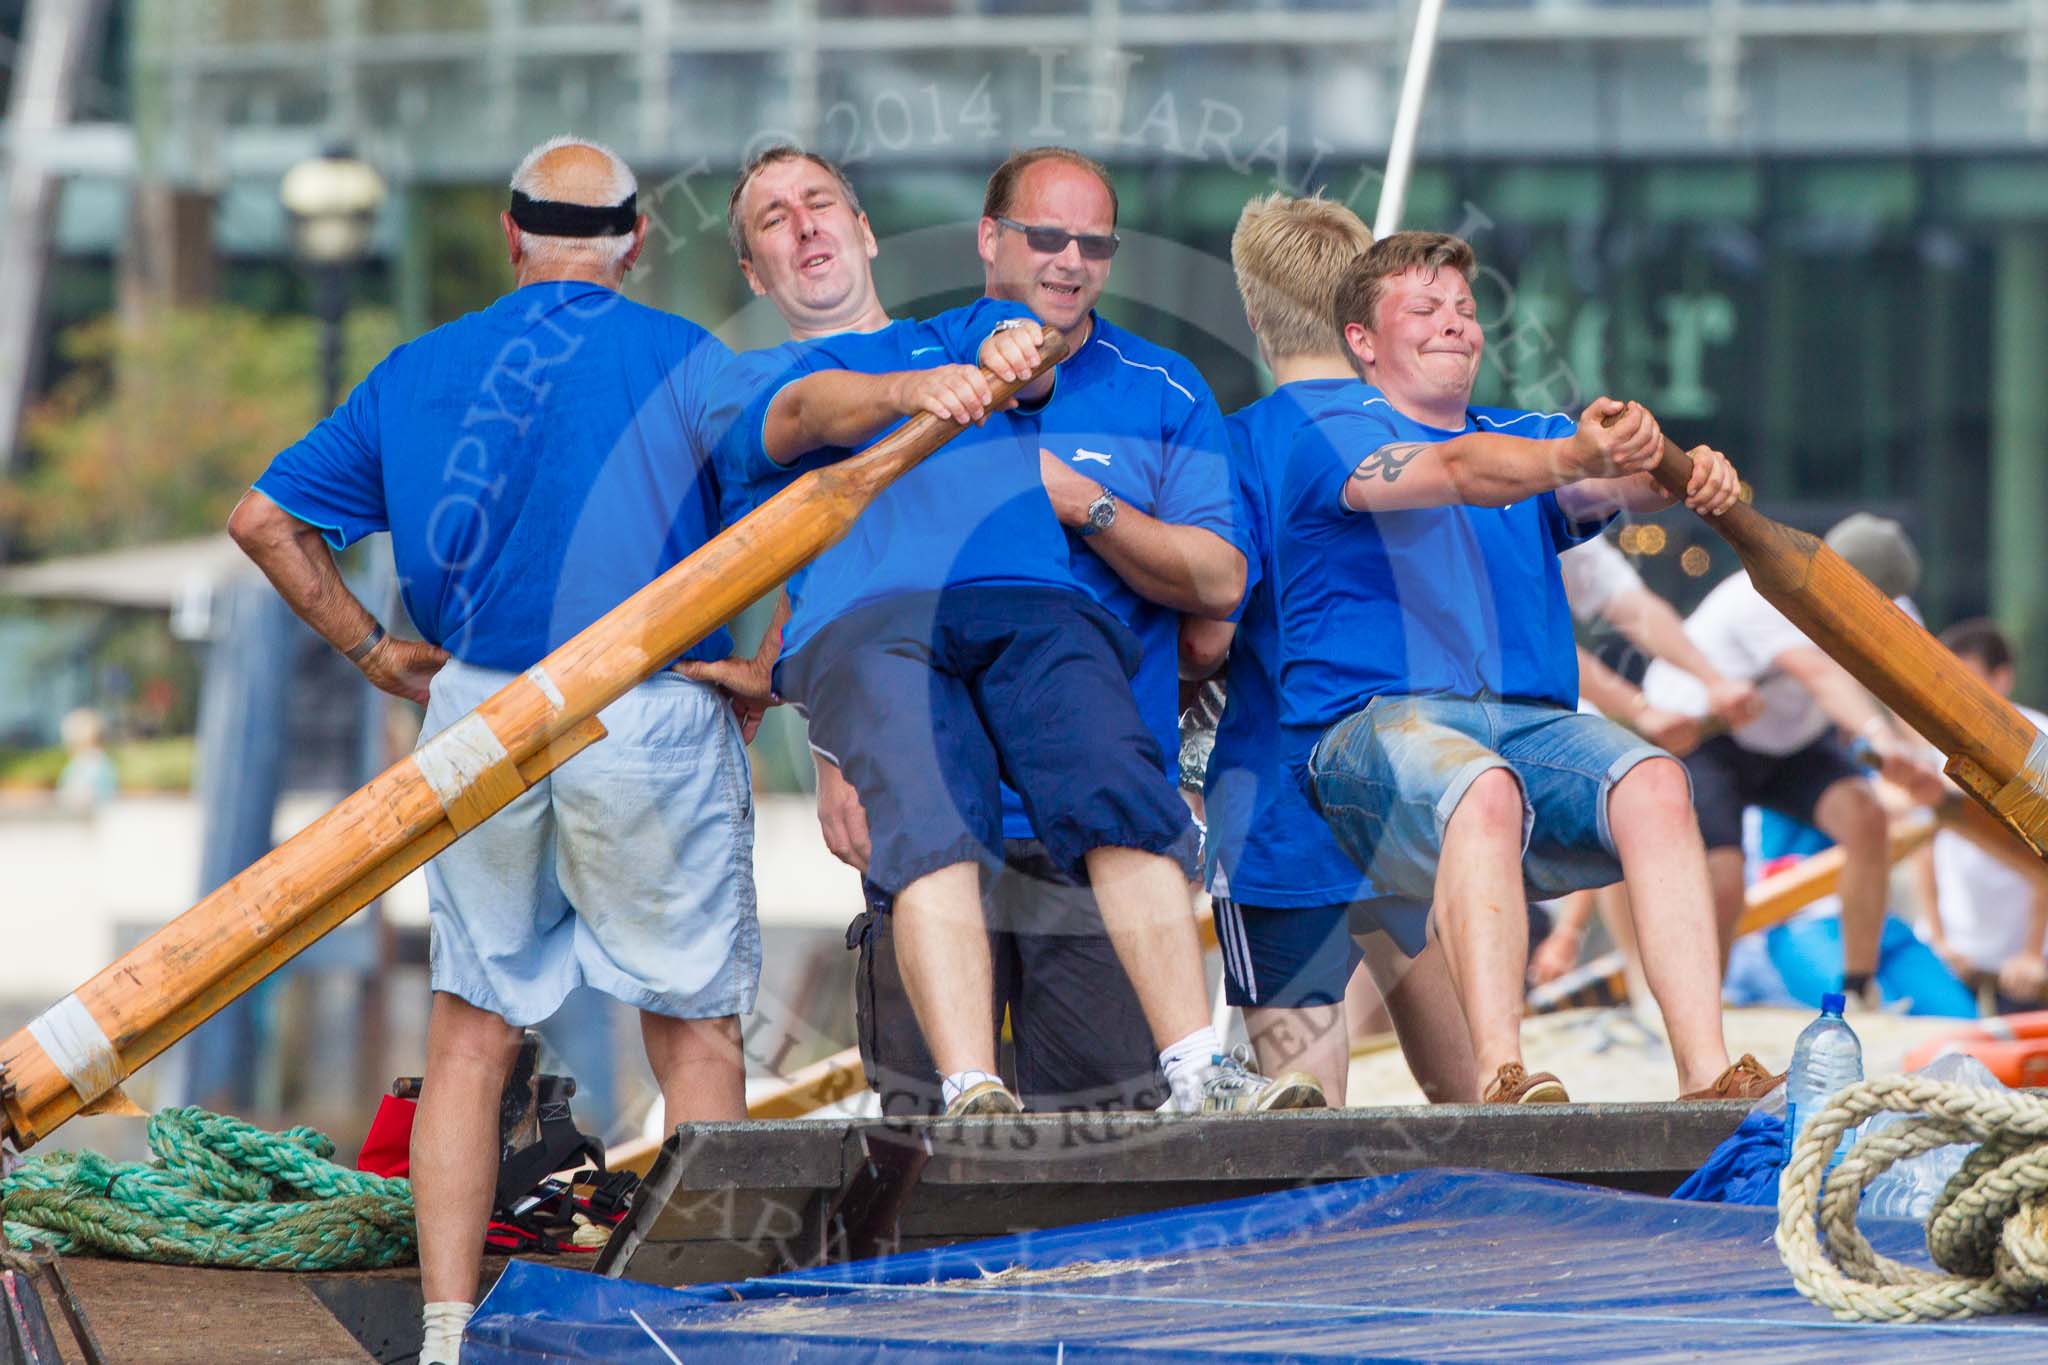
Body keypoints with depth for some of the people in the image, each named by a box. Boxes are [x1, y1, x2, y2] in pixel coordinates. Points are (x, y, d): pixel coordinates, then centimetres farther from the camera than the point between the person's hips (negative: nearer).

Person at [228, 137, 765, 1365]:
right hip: (652, 719, -3)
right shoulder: (682, 359, -2)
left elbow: (264, 517, 12)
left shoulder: (419, 372, 9)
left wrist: (375, 650, 15)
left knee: (472, 1033, 10)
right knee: (696, 1032, 7)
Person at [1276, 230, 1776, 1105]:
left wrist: (1688, 475, -23)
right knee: (1482, 788, -38)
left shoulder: (1530, 438, 25)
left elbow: (1613, 490, 2)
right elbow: (1458, 470, -16)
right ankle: (1499, 1079, -48)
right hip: (1372, 727, -5)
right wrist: (1576, 456, -36)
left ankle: (1707, 1072, -37)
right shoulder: (1334, 435, 6)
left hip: (1533, 725, 5)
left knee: (1653, 782, -26)